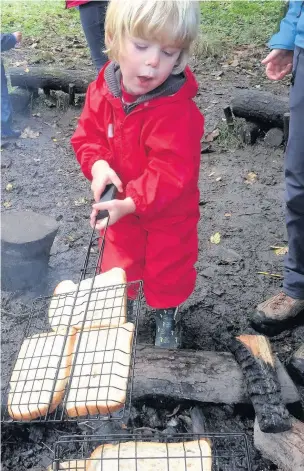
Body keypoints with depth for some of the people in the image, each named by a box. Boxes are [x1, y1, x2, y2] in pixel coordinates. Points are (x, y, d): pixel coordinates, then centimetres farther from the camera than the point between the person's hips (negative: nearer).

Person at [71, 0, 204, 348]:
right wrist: (97, 164, -23)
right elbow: (87, 135, -3)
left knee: (167, 272, 17)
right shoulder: (102, 90, -13)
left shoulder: (177, 110, -31)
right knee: (116, 268, 21)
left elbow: (170, 171, -32)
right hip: (121, 207, 5)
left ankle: (167, 316, 46)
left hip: (167, 215, -4)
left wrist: (132, 202, -40)